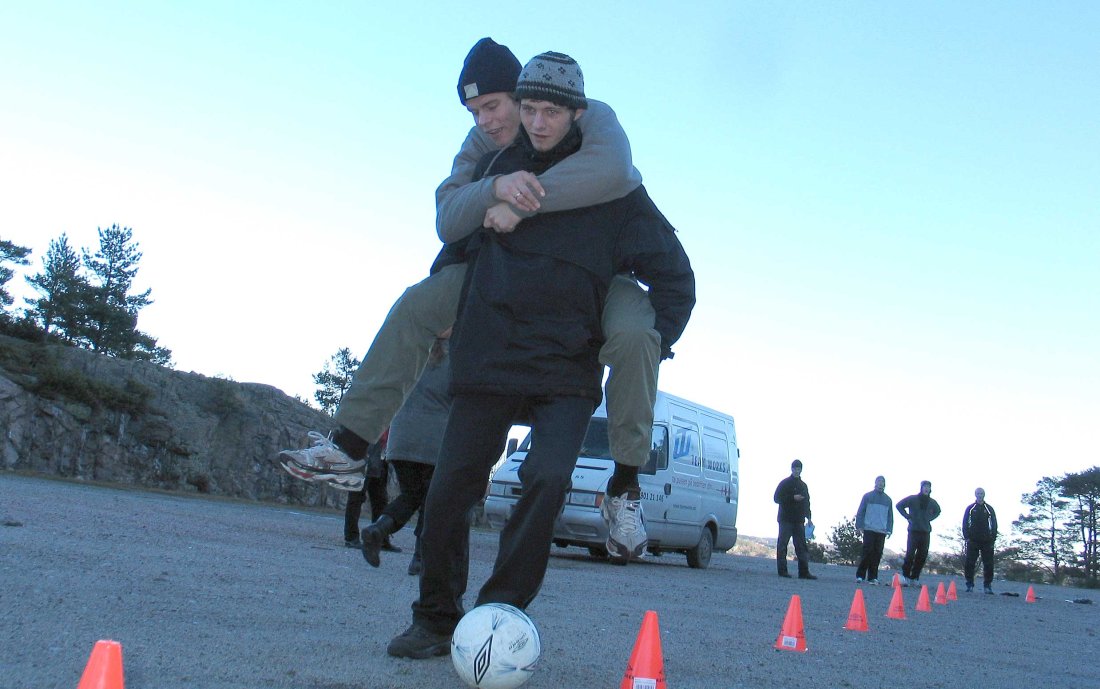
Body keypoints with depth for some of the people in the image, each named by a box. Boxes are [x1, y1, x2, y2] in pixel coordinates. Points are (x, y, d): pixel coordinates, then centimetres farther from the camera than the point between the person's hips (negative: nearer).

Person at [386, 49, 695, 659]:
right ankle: (435, 620, 17)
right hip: (485, 363, 3)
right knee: (447, 494, 0)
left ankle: (498, 613, -9)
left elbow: (674, 276, 4)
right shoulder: (496, 168, 6)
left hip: (566, 371, -2)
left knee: (547, 481, -22)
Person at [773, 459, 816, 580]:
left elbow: (806, 502, 22)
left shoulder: (803, 485, 17)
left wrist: (808, 517, 12)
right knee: (782, 544, -4)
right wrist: (793, 497, -17)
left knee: (802, 546, 2)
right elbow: (777, 498, -9)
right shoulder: (785, 483, -1)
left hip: (799, 520, 5)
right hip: (786, 519, -5)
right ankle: (782, 570, -1)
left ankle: (804, 571, 1)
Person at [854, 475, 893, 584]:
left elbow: (890, 516, 16)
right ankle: (860, 575, -4)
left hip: (882, 531, 3)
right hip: (869, 529, -3)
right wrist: (860, 525, -4)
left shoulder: (888, 500, 15)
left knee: (877, 554, 1)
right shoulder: (867, 496, 6)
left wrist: (889, 529, 5)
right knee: (867, 552, -8)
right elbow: (860, 512, 4)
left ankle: (872, 577, 6)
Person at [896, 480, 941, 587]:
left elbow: (937, 511, 29)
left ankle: (914, 578, 10)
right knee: (910, 554, -11)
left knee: (922, 556, 3)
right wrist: (907, 516, -5)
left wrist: (930, 518, 13)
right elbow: (899, 505, 2)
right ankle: (905, 576, -4)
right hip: (914, 530, -4)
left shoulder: (932, 502, 9)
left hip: (926, 532, 4)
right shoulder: (912, 499, -3)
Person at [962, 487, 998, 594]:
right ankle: (969, 584, 1)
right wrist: (966, 537, -4)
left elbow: (994, 525, 8)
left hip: (986, 541, 1)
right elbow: (965, 523, 6)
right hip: (973, 540, 0)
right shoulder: (970, 508, 7)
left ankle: (988, 585, 4)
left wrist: (993, 539, 0)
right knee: (970, 563, -5)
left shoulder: (989, 509, 8)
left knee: (988, 564, -2)